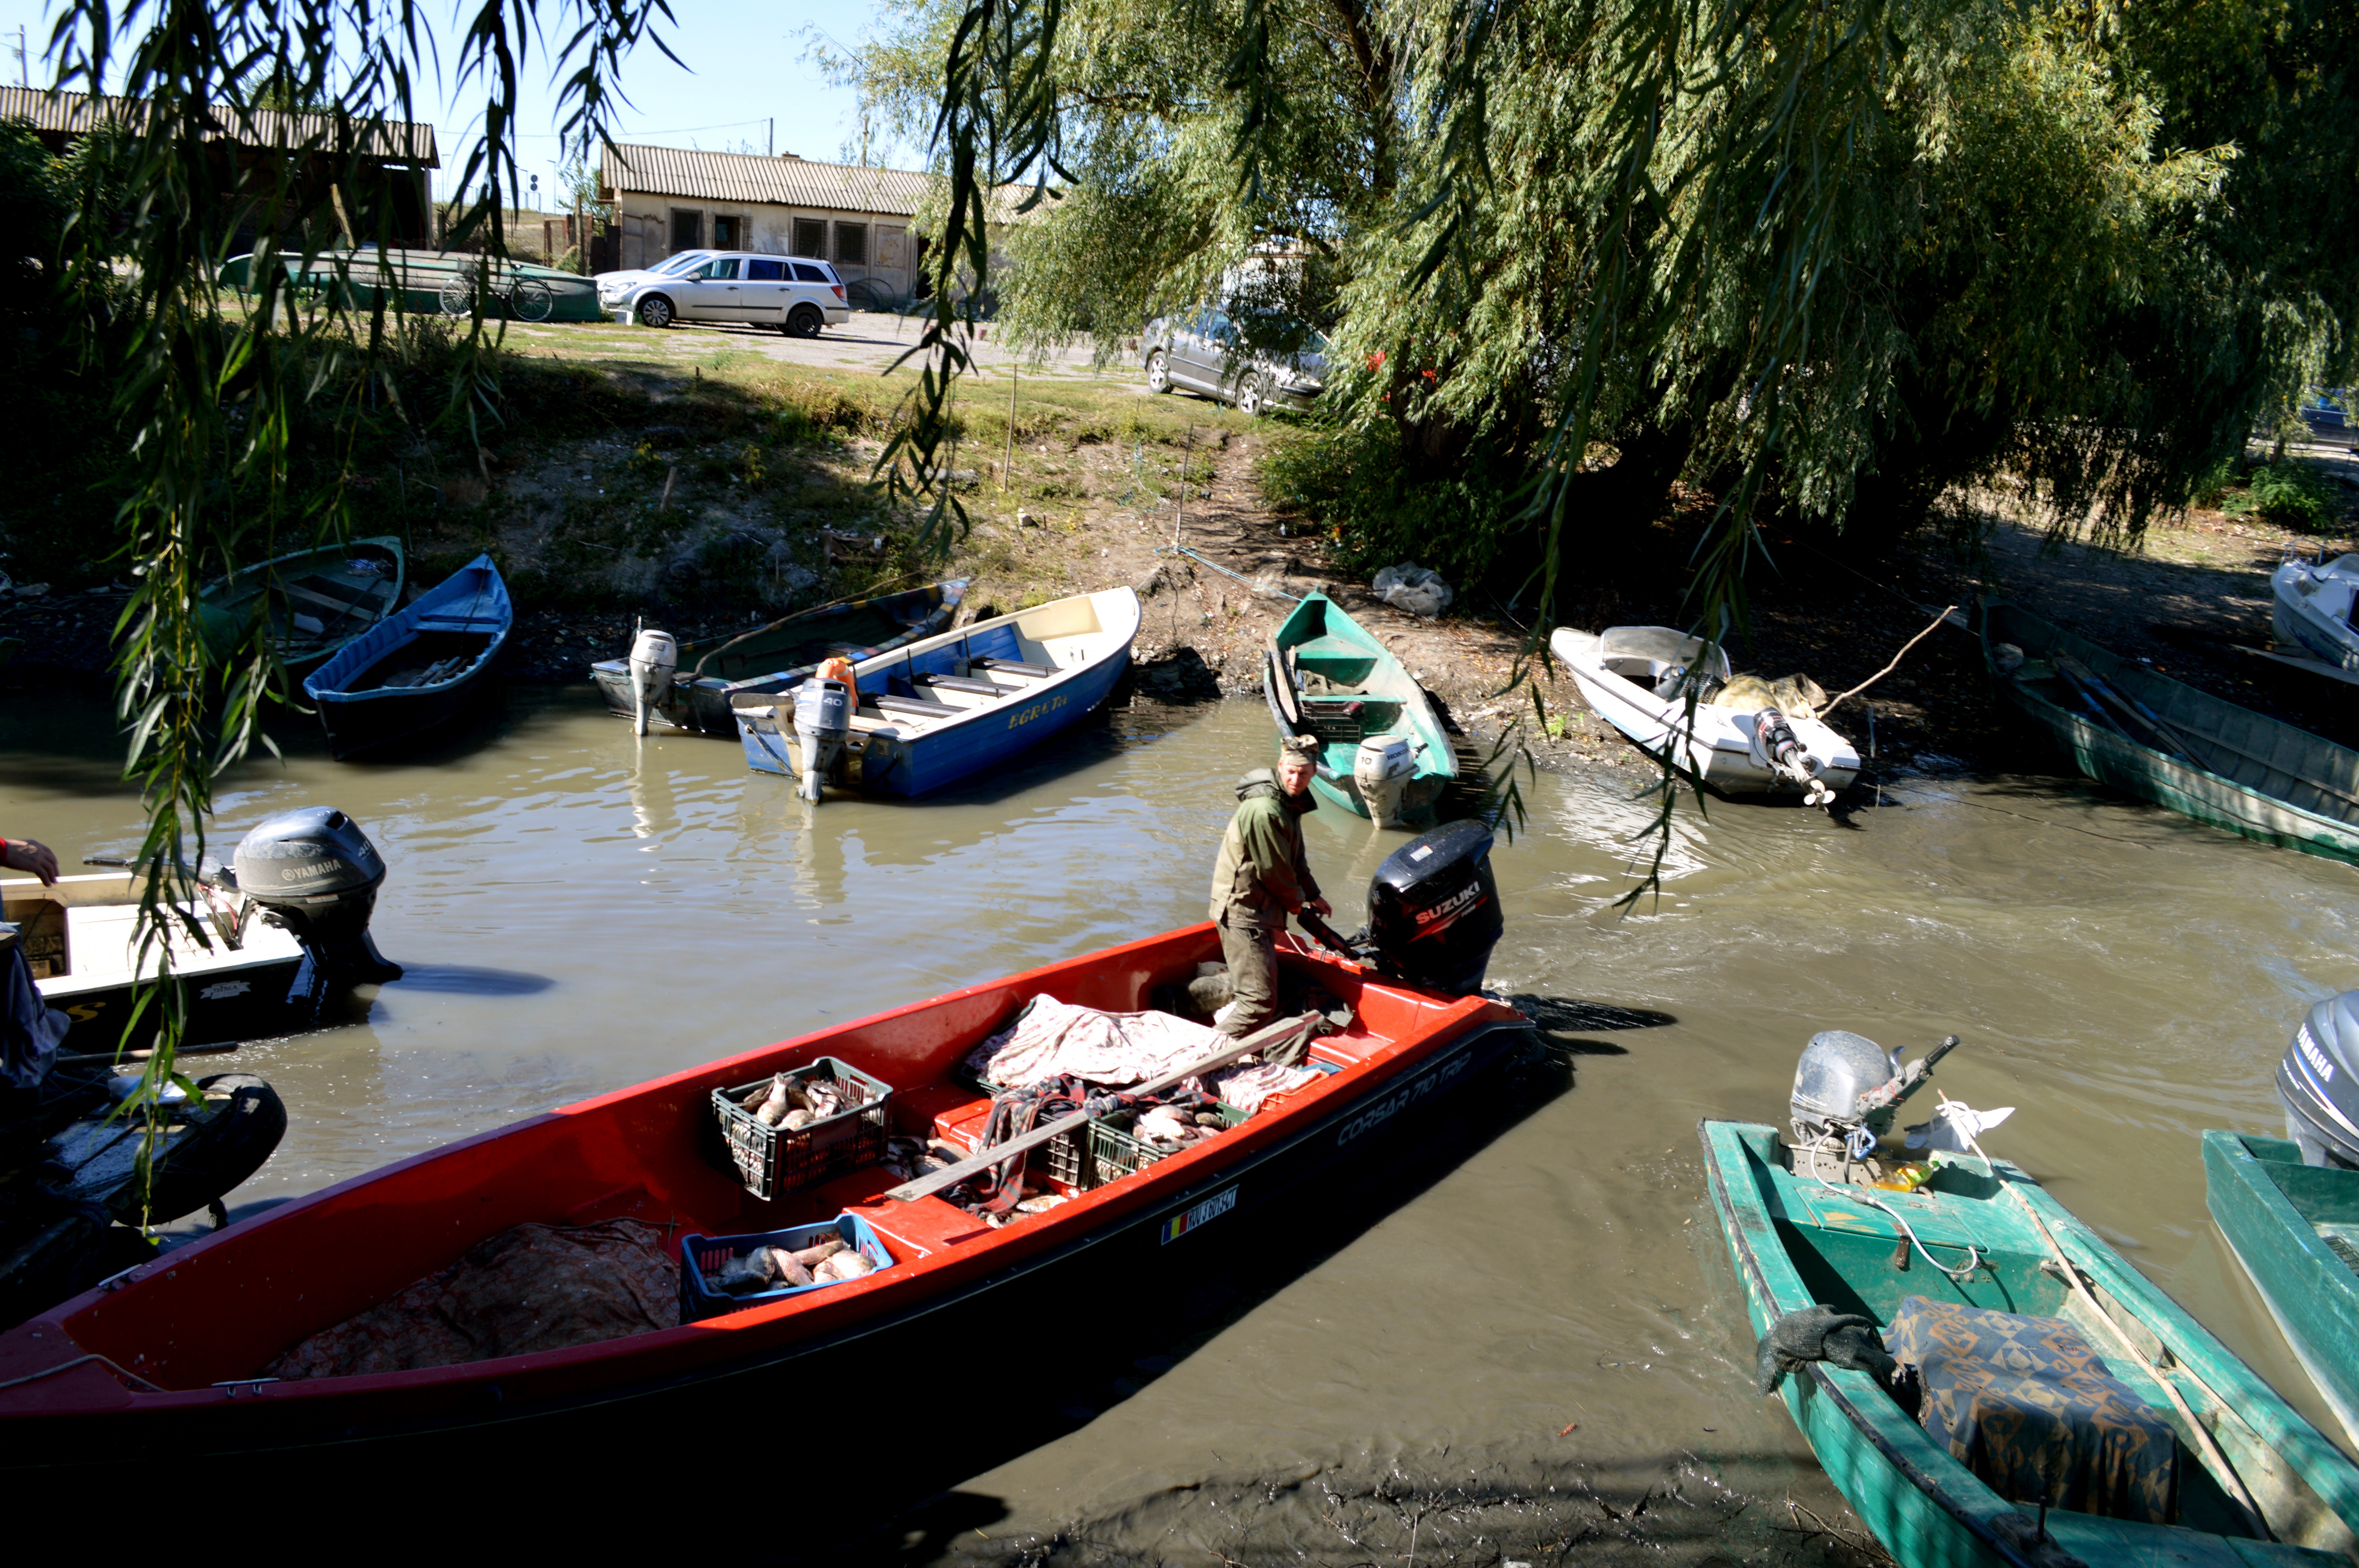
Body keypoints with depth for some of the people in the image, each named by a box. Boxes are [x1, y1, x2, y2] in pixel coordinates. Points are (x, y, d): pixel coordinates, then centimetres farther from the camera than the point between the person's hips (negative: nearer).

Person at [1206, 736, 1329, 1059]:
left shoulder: (1290, 803, 11)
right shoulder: (1264, 811, -24)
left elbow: (1295, 858, 25)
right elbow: (1273, 870, -17)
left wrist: (1312, 895, 24)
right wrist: (1296, 901, -1)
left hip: (1259, 909, 10)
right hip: (1243, 911, -10)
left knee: (1255, 994, 19)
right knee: (1259, 1000, -12)